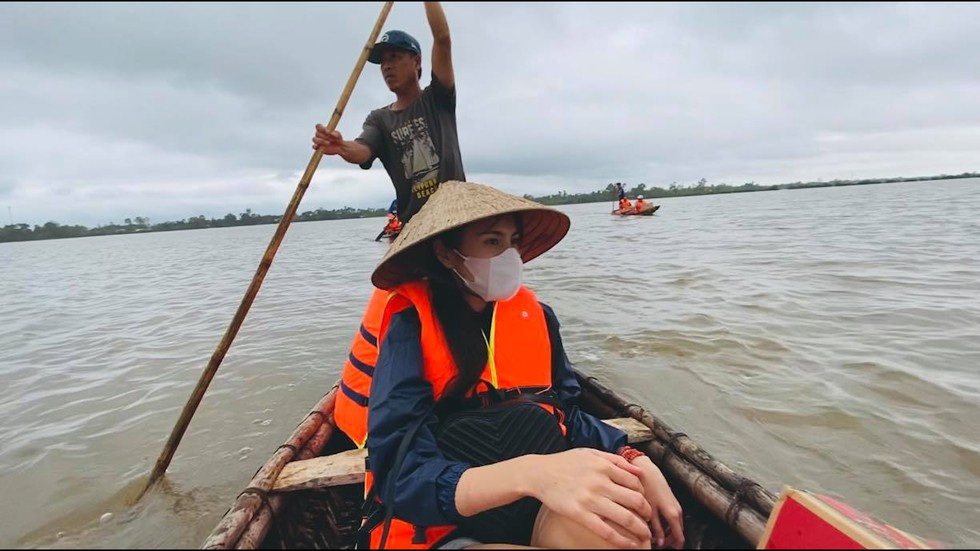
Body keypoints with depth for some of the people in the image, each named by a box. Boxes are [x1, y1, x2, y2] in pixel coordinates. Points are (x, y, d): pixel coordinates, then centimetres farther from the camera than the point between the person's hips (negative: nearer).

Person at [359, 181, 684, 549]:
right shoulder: (412, 322, -13)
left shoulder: (534, 313, 3)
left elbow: (565, 411, 9)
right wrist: (530, 474, -40)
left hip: (538, 507, 4)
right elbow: (401, 475, -23)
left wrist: (638, 465, -10)